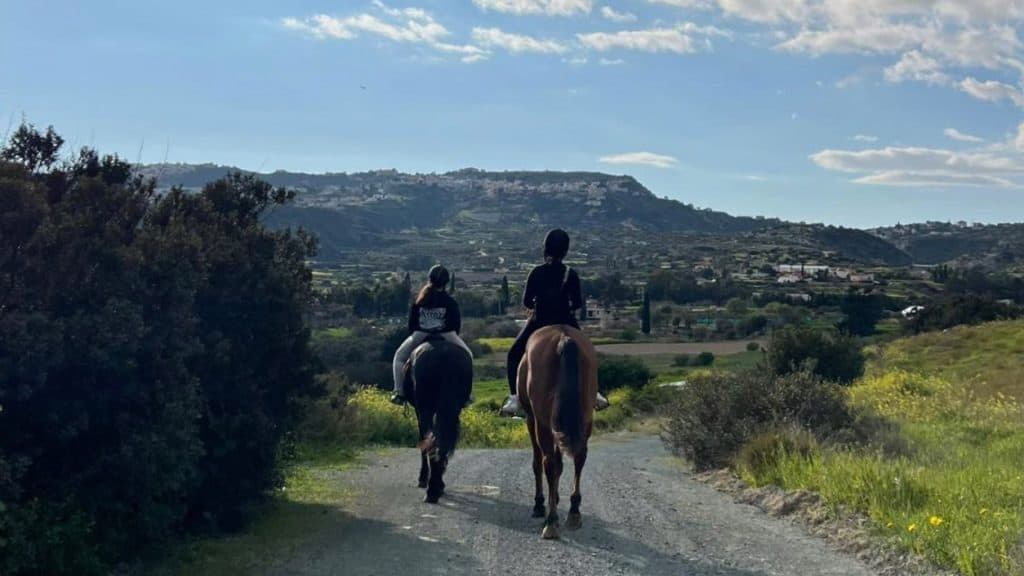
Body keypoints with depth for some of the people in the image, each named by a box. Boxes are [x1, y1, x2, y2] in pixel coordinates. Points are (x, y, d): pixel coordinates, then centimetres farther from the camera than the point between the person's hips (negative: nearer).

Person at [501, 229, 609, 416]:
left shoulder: (537, 273, -9)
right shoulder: (571, 274, -7)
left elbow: (526, 301, -6)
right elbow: (578, 303, -4)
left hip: (539, 323, -1)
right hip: (565, 323, 2)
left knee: (514, 355, 13)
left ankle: (514, 400, 2)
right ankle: (593, 393, 20)